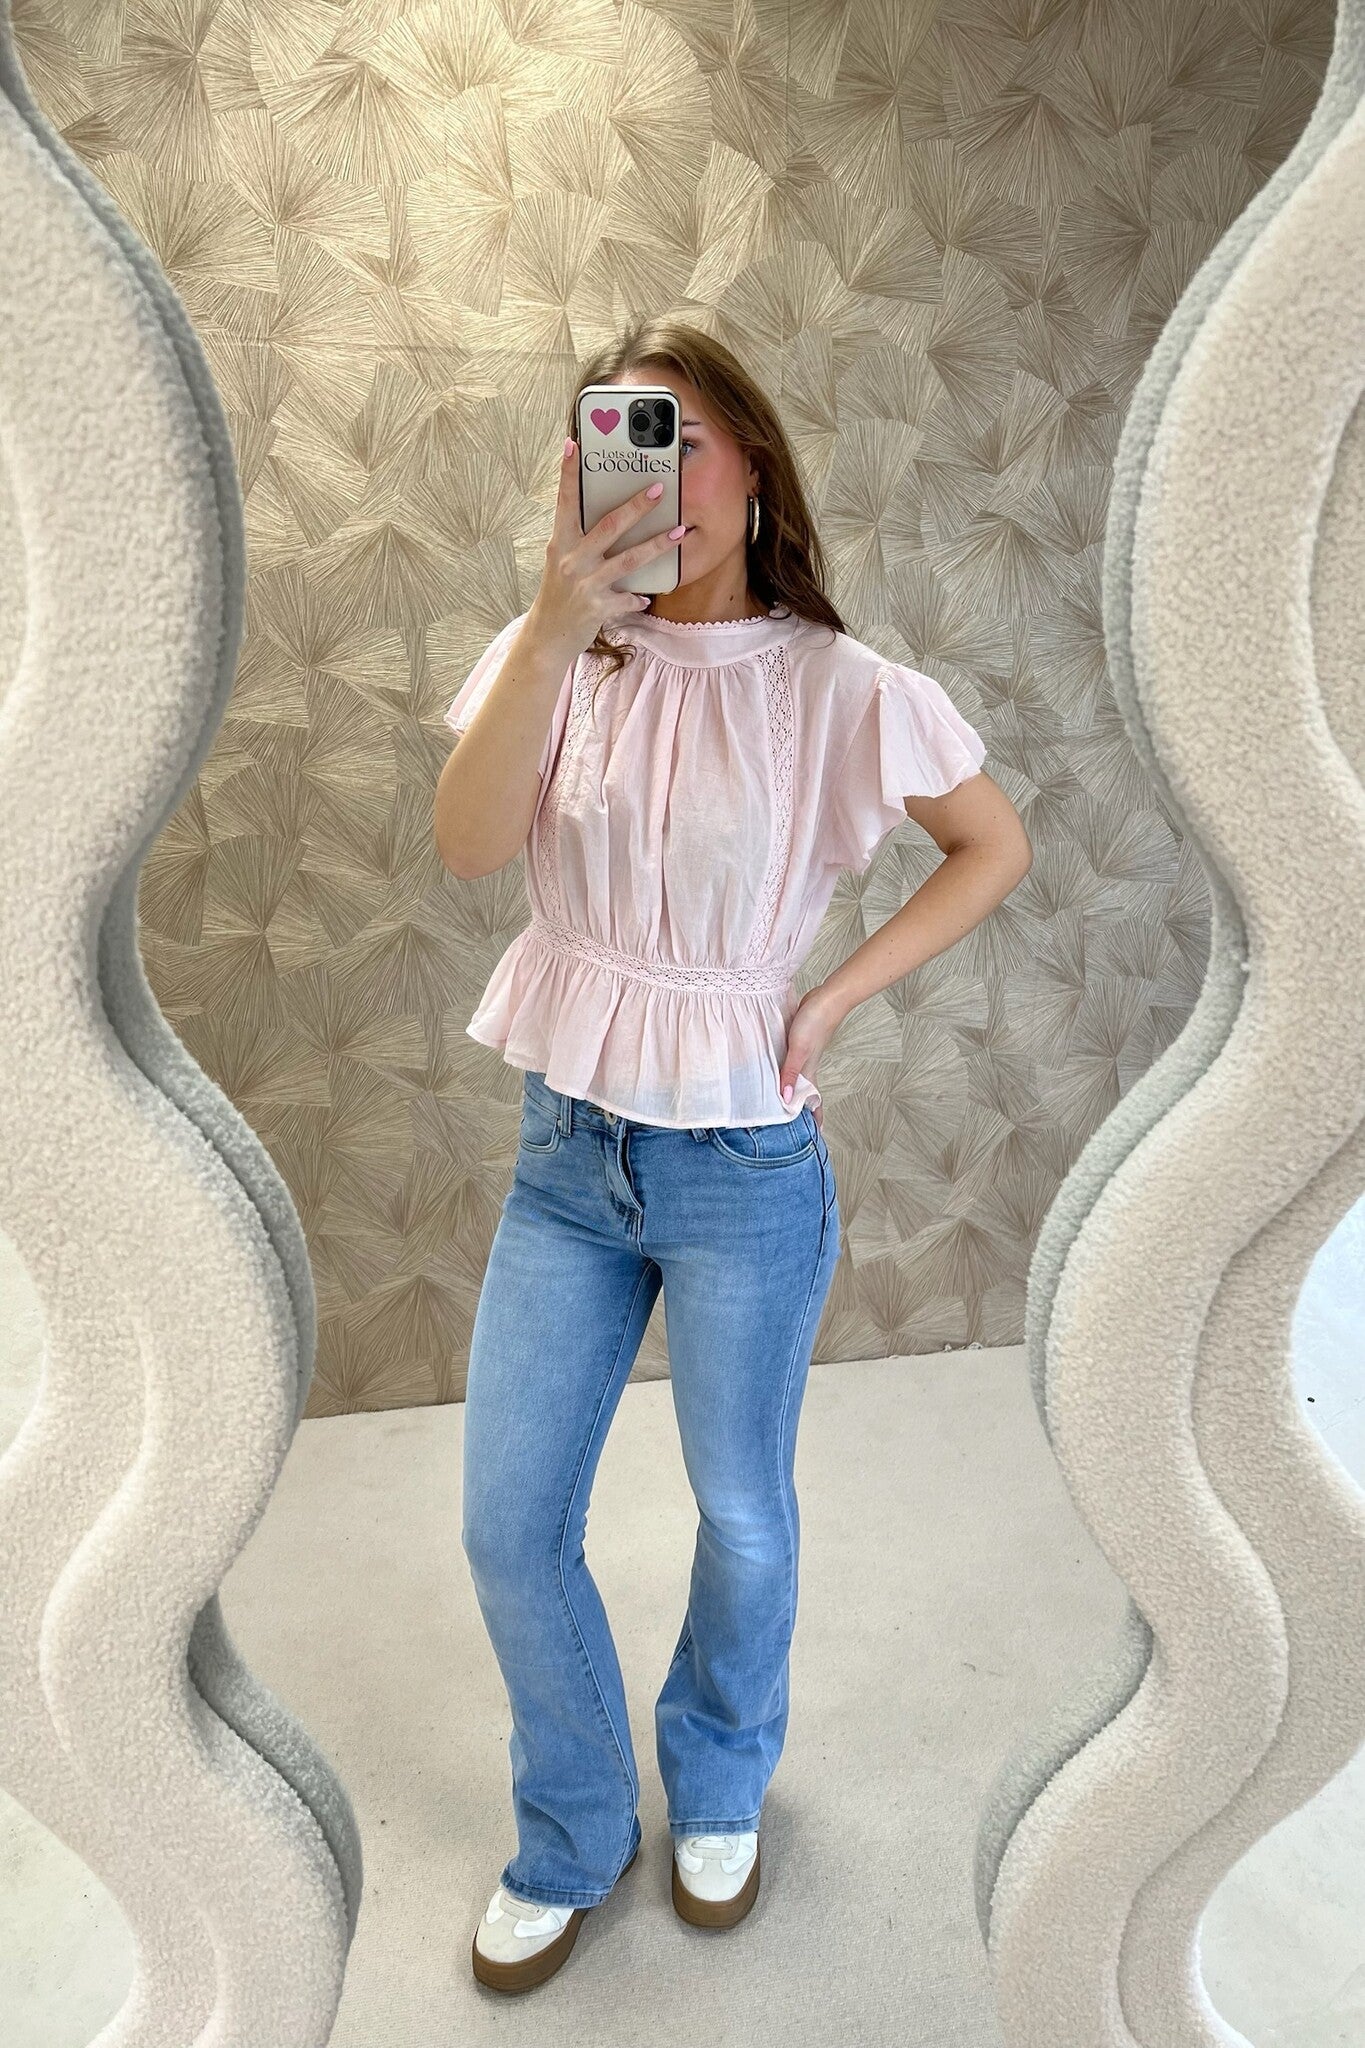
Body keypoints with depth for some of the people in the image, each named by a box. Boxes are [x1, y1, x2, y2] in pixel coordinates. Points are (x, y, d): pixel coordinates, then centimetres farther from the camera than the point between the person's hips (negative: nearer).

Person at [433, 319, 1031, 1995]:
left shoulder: (836, 686, -9)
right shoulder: (557, 657, -2)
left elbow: (999, 845, 3)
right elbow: (470, 847, -18)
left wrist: (842, 991, -6)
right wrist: (556, 620, -28)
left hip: (743, 1164, -2)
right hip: (564, 1147, 3)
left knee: (741, 1518, 15)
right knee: (507, 1529, 9)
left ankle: (718, 1793, 48)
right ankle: (570, 1841, 38)